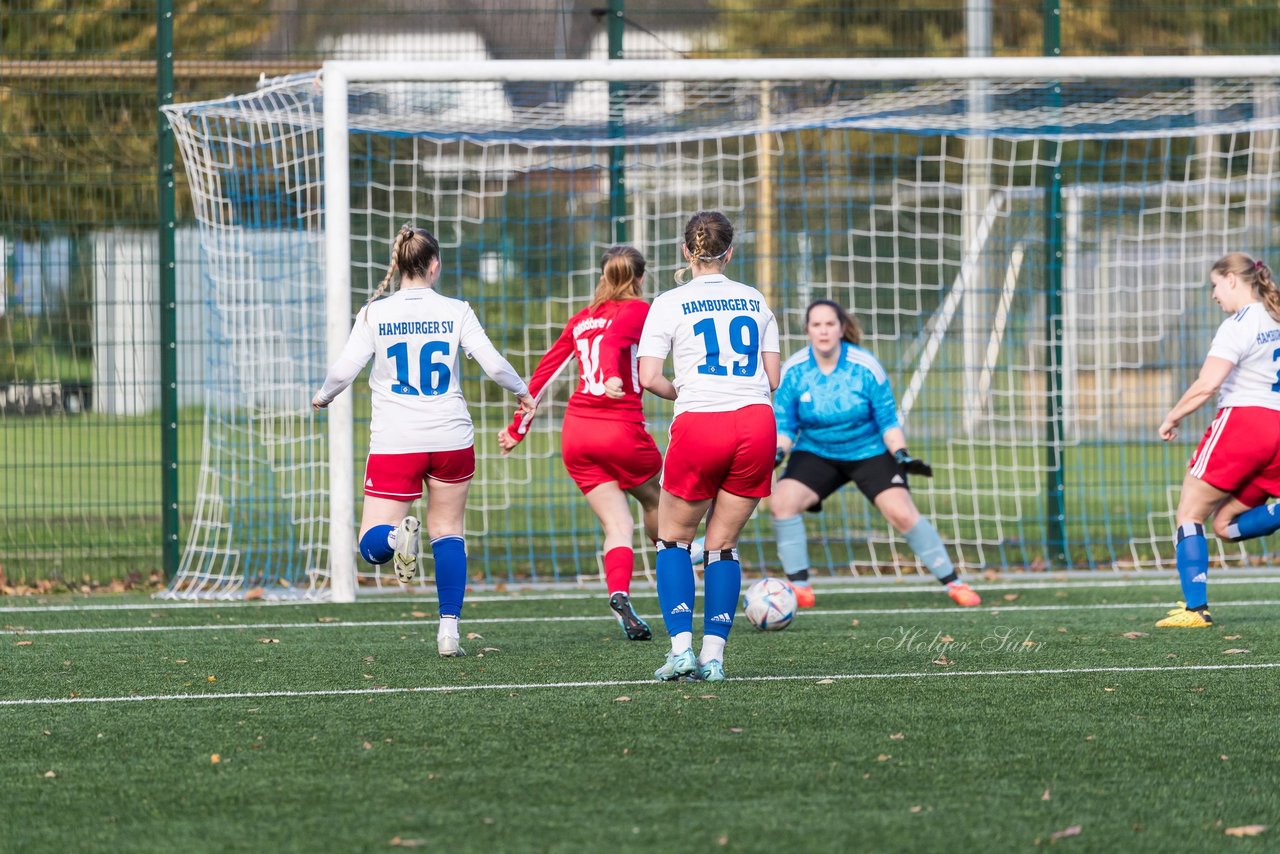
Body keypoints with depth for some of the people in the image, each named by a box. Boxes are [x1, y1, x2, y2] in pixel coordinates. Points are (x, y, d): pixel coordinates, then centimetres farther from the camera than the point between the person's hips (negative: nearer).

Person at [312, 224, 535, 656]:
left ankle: (398, 535, -36)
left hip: (394, 442, -1)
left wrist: (322, 397, 15)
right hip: (450, 438, 1)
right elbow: (493, 363, -3)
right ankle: (449, 630, 8)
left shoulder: (375, 313, -2)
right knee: (447, 532, 17)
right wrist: (523, 393, 17)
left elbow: (344, 369, -6)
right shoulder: (455, 311, -1)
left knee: (372, 546, 0)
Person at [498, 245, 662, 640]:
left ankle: (619, 595, -21)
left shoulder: (581, 320, 17)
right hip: (621, 430, -5)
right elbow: (613, 340, -22)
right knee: (655, 500, 21)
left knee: (616, 523, 2)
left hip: (576, 430, 5)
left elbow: (545, 372, 18)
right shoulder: (638, 311, 0)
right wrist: (612, 377, -41)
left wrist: (517, 429, 24)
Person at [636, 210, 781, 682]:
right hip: (756, 424, 3)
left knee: (673, 538, 13)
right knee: (723, 544, 12)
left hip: (699, 426, -3)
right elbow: (773, 377, 13)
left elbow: (648, 378, -7)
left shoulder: (669, 304, 1)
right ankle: (713, 655, 4)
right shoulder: (755, 301, 12)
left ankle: (681, 646, -2)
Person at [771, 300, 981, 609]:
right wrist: (778, 452, -25)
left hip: (869, 452, -2)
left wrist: (901, 455, -20)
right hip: (816, 453, 2)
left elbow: (888, 421, -6)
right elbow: (784, 425, -5)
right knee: (782, 500, -23)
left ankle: (953, 583, -1)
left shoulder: (866, 368, -15)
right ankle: (799, 586, -11)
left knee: (902, 513, -17)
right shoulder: (793, 371, -11)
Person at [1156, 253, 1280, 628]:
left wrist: (1171, 418, -2)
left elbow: (1206, 385, -16)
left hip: (1241, 419, -7)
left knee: (1189, 514, 5)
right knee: (1226, 523, 13)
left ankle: (1195, 608, -5)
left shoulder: (1239, 325, -9)